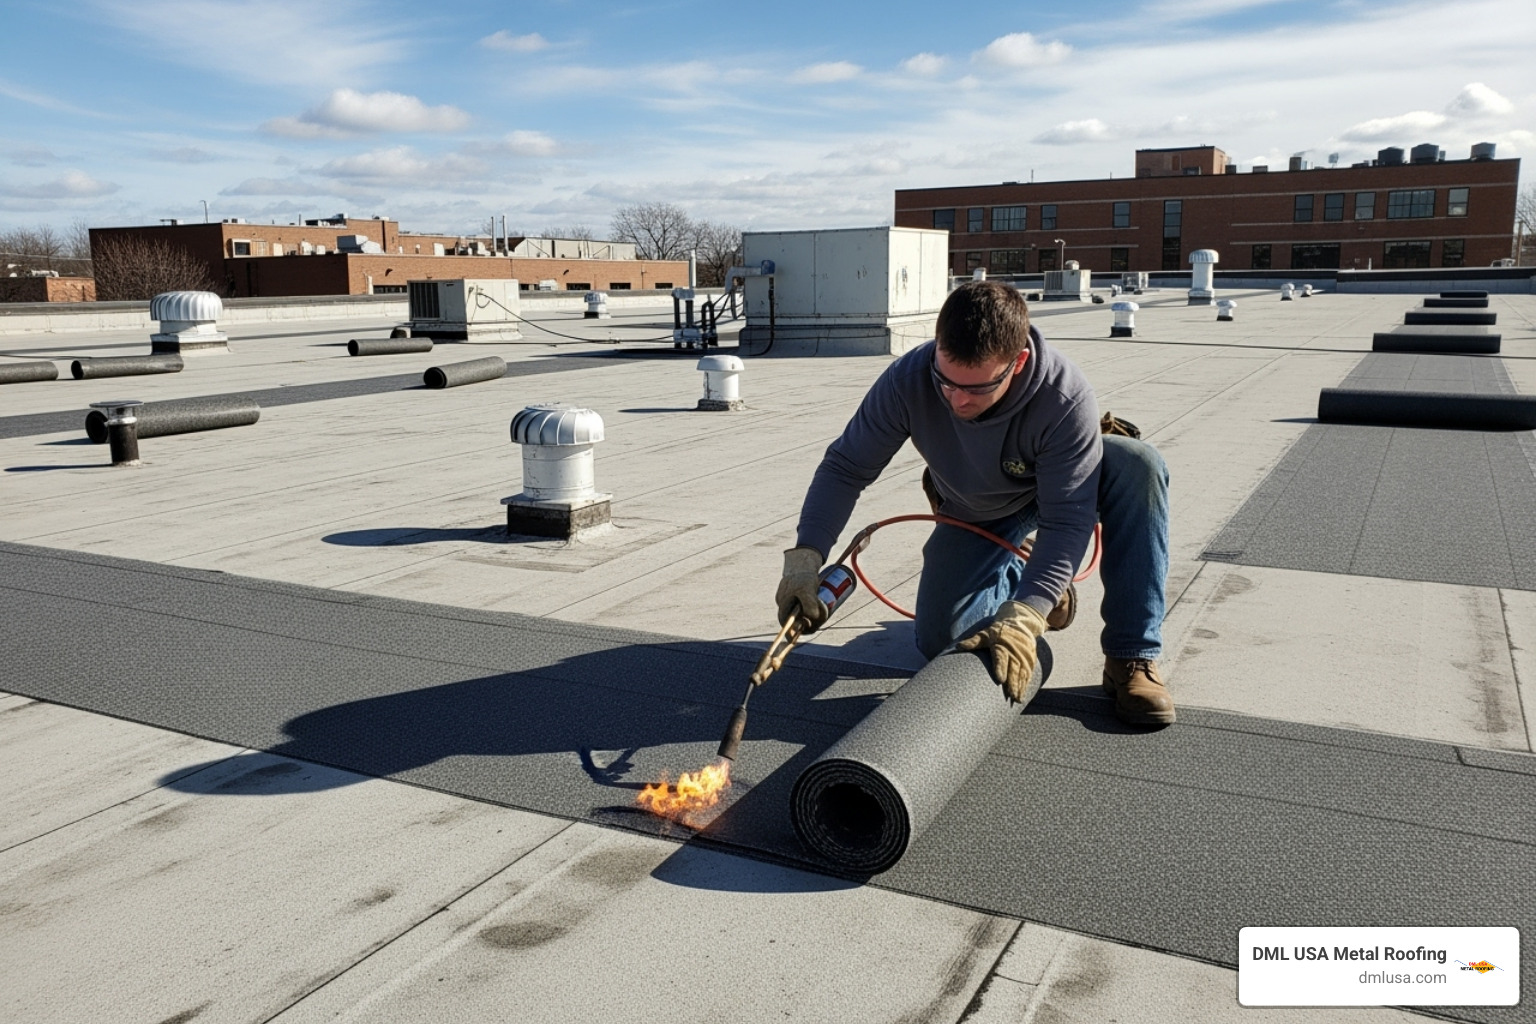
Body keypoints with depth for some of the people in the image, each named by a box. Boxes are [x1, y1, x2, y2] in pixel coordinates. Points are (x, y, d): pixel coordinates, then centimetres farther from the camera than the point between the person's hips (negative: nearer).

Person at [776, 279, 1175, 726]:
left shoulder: (1065, 396, -38)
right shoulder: (908, 380, -32)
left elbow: (1067, 521, -37)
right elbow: (845, 467, -23)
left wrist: (1022, 620, -48)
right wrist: (805, 555, -36)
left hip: (1053, 492, -2)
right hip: (974, 518, 2)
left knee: (1138, 465, -33)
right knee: (939, 643, -13)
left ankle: (1132, 658, -24)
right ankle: (1016, 577, 20)